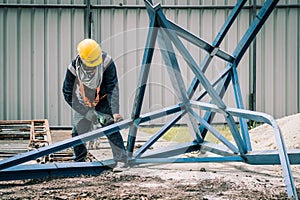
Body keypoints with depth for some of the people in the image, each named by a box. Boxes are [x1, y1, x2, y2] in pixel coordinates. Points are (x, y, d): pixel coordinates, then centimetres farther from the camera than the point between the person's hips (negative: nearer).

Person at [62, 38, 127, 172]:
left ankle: (121, 160, -18)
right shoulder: (74, 68, -28)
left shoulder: (107, 63, -31)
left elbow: (112, 89, -26)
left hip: (102, 99, -1)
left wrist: (115, 112, -37)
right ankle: (80, 161, 21)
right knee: (77, 131, -1)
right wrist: (89, 114, -25)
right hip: (83, 103, 2)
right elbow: (68, 95, -20)